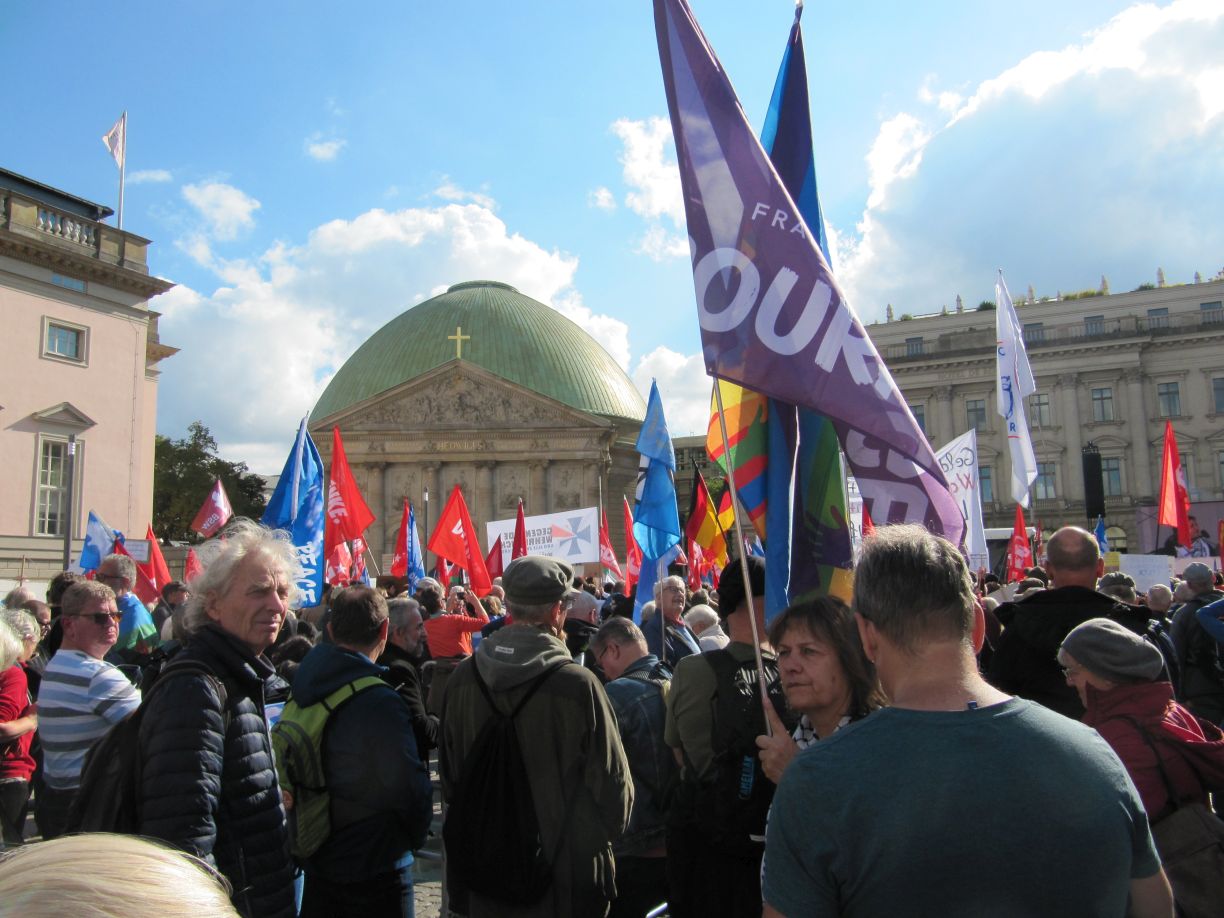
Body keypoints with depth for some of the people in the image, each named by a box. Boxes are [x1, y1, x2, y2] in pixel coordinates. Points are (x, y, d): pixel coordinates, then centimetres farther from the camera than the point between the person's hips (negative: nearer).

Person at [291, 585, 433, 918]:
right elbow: (410, 787, -22)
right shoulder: (380, 703, -27)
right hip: (374, 869, -7)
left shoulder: (303, 686, -3)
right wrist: (416, 835, -2)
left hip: (315, 858, 7)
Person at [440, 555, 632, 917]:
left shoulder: (463, 678, -8)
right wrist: (601, 835, 5)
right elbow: (613, 783, -16)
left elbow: (449, 773, 5)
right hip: (565, 876, -4)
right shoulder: (578, 684, -24)